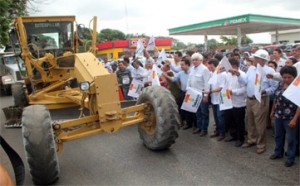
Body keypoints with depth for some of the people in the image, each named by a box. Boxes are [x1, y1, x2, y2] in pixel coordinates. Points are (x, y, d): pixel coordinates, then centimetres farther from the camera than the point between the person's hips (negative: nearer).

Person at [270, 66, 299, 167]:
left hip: (290, 118, -6)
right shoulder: (280, 85, 2)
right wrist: (273, 111, 17)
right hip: (278, 116, 6)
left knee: (291, 139, 9)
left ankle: (290, 158, 24)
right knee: (278, 136, 20)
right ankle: (278, 153, 39)